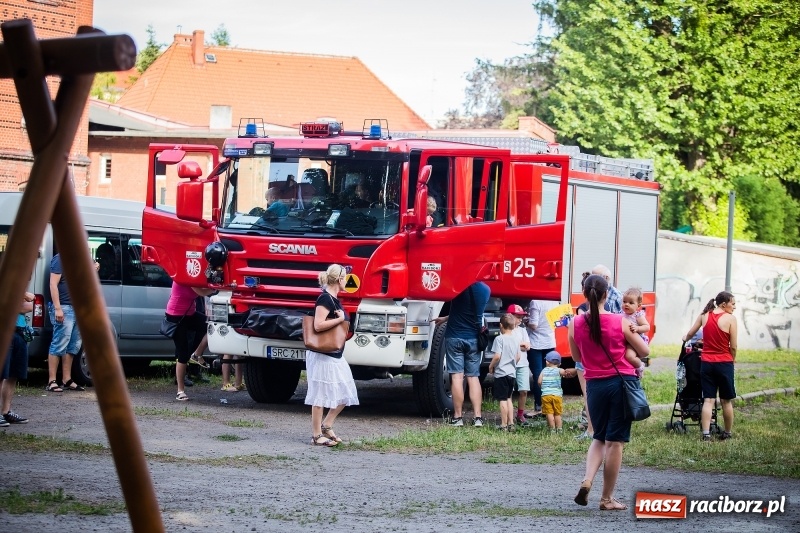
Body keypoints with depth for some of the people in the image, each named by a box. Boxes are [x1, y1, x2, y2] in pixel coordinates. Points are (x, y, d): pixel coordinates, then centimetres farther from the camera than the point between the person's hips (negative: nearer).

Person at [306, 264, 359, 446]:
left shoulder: (335, 299, 13)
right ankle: (316, 436, 2)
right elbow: (318, 325, -25)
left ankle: (326, 425, 20)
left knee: (345, 392, 10)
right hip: (322, 355, -10)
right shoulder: (325, 299, -16)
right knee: (321, 394, -4)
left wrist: (341, 318, 9)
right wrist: (340, 319, -19)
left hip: (335, 354, 10)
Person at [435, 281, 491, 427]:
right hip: (474, 338, 4)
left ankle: (458, 417, 0)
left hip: (455, 336, -4)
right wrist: (446, 318, 25)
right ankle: (477, 417, 4)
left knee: (457, 376, -1)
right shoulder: (485, 290, 4)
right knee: (473, 377, 9)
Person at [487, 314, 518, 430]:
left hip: (501, 373, -7)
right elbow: (517, 356, 16)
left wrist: (491, 366, -5)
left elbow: (497, 356, -20)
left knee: (502, 400, -4)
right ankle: (511, 423, 16)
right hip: (512, 373, 7)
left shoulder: (499, 339, -14)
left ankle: (504, 425, -3)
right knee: (508, 398, 17)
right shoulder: (515, 339, 8)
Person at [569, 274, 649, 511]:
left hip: (594, 384, 3)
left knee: (599, 437, 20)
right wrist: (639, 330, 19)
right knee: (615, 441, 4)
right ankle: (607, 498, 8)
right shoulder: (620, 322, -10)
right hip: (621, 382, -3)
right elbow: (645, 351, 1)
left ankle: (587, 481, -4)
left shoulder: (575, 324, -4)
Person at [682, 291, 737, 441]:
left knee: (708, 400, 2)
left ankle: (706, 434, -8)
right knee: (726, 401, 11)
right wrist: (732, 360, 10)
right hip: (724, 363, -3)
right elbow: (733, 347, -9)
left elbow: (689, 334, 15)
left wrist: (686, 338, 38)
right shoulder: (730, 318, -10)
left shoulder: (704, 316, 3)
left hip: (706, 363, 3)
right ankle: (727, 433, 21)